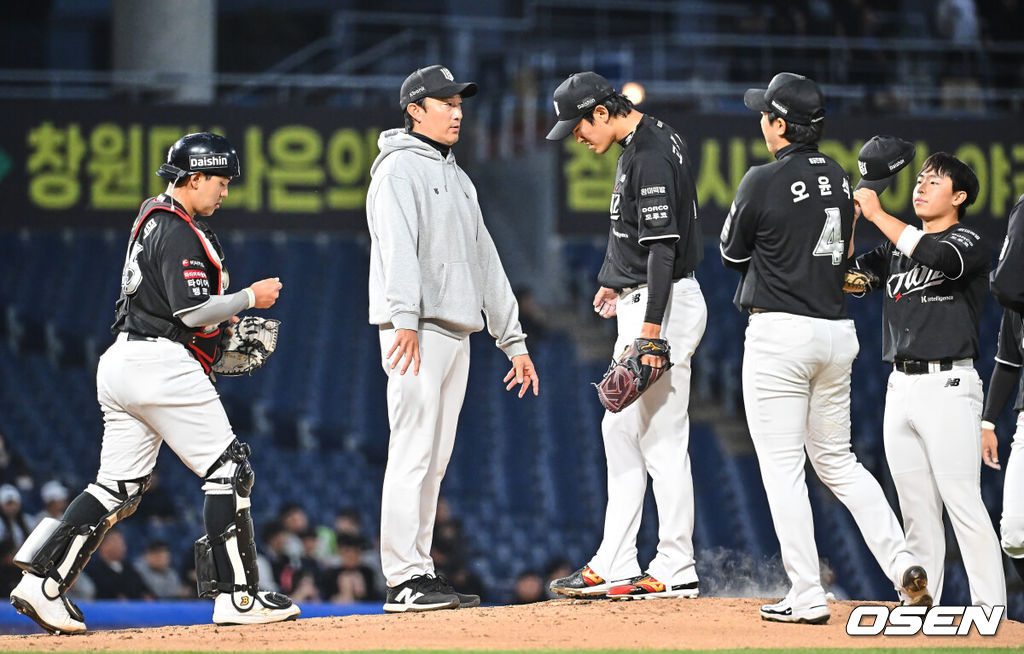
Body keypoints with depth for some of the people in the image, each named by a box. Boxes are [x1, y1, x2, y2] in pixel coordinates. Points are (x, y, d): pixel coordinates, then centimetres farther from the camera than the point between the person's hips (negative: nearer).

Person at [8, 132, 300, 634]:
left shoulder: (152, 220, 20)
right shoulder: (178, 231, -12)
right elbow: (193, 312, -19)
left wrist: (219, 320, 18)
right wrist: (249, 298, -6)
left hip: (122, 362, 10)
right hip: (163, 364, -10)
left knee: (118, 486, 7)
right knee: (227, 470, -3)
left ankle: (43, 581, -3)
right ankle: (236, 595, -4)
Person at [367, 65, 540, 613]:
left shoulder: (457, 178, 24)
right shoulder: (400, 168, -4)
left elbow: (485, 261, 25)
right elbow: (397, 245, -18)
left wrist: (514, 340, 21)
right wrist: (404, 317, -31)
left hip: (456, 333, 9)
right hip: (417, 329, -9)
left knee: (434, 462, 8)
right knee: (412, 453, -12)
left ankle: (419, 574, 10)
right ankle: (403, 580, -14)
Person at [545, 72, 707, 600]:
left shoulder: (652, 156, -20)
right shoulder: (641, 143, 12)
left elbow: (663, 244, -25)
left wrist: (652, 326, -28)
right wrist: (612, 279, 33)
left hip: (664, 302, -11)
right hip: (639, 304, 11)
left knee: (663, 439, -8)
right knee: (620, 431, 13)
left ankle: (676, 572, -4)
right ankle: (614, 567, 15)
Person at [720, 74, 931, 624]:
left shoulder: (763, 181, -11)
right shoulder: (839, 180, 9)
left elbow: (733, 253, 1)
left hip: (780, 333, -7)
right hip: (838, 332, 7)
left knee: (782, 466, -1)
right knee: (838, 461, 16)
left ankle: (807, 597, -4)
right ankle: (902, 564, 0)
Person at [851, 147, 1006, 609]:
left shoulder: (969, 243, -3)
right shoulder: (896, 249, 18)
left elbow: (939, 257, -24)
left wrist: (877, 214, -18)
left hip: (948, 385, -7)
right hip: (901, 388, 7)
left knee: (962, 503, -12)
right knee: (916, 510, 8)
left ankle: (990, 612, -14)